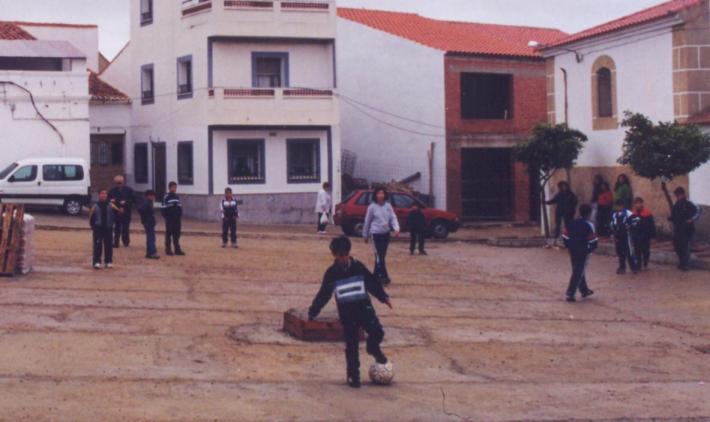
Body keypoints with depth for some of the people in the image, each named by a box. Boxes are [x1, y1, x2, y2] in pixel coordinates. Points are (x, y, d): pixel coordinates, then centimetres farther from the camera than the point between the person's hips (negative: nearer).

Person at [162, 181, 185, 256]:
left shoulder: (177, 197, 13)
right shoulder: (166, 198, -6)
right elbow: (164, 209, -8)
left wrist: (180, 217, 12)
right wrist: (165, 217, -13)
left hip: (177, 219, 5)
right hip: (169, 219, -5)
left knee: (177, 235, 7)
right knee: (168, 234, 2)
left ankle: (177, 249, 10)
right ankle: (168, 250, 7)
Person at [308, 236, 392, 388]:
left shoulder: (358, 267, 1)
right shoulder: (332, 273, -1)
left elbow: (372, 283, 10)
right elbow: (323, 295, 4)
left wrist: (383, 297, 5)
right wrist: (313, 312, 1)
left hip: (364, 307, 1)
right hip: (346, 312, -1)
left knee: (377, 332, -17)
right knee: (351, 345, 1)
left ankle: (373, 348, 18)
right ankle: (353, 375, 13)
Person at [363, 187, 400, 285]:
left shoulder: (388, 206, 4)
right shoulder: (372, 207, -6)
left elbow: (393, 218, 0)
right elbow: (367, 221, 3)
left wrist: (396, 228, -18)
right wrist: (366, 235, 8)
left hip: (386, 233, 5)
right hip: (376, 233, -5)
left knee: (382, 255, 12)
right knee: (379, 255, -11)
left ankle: (376, 274, 24)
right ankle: (384, 276, -11)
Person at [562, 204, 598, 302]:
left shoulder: (572, 223, 7)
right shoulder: (588, 225, -11)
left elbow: (565, 236, 6)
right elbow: (593, 240, -16)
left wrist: (569, 247, 14)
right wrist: (591, 249, 0)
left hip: (572, 251, 6)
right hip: (583, 252, -6)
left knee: (578, 271, 20)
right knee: (578, 273, -3)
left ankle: (584, 290, 33)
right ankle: (571, 294, -7)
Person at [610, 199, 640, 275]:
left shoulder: (627, 213, -11)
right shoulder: (614, 215, 9)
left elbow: (636, 220, -12)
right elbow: (613, 225, 18)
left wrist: (629, 227, -11)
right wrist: (614, 234, 10)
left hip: (626, 235, -6)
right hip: (618, 236, 6)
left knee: (630, 251, -7)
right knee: (620, 252, 10)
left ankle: (634, 267, 2)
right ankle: (622, 267, 21)